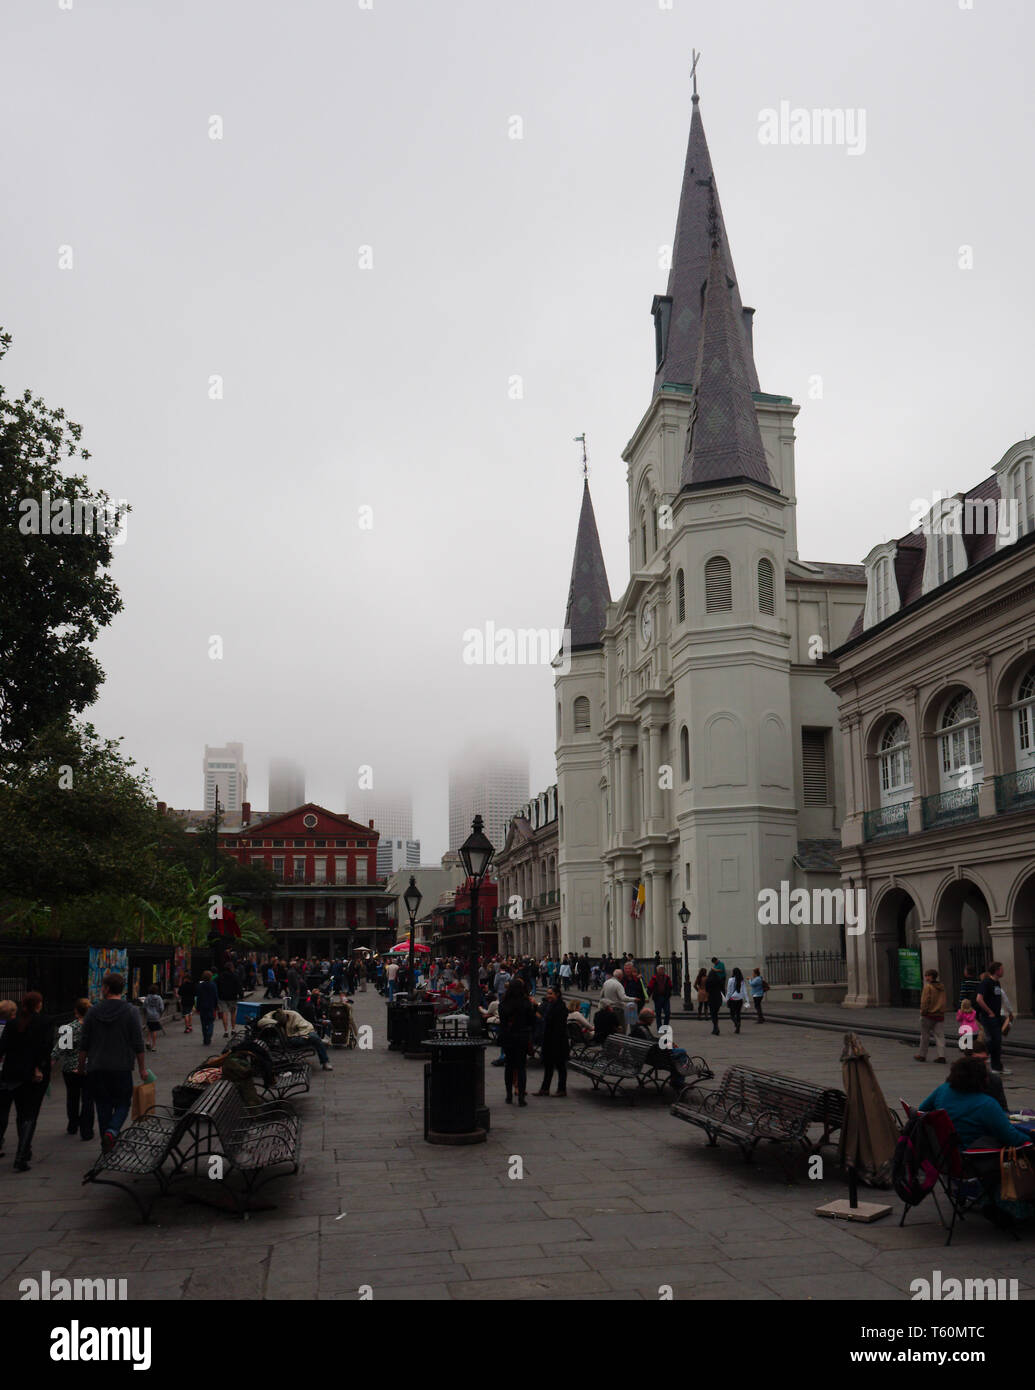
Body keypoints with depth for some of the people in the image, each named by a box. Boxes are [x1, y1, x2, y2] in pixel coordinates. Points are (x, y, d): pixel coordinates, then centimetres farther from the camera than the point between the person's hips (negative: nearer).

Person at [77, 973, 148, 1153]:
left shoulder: (94, 1011, 2)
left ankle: (107, 1147, 11)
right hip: (122, 1068, -2)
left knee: (103, 1106, 10)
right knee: (122, 1103, 9)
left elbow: (83, 1044, 5)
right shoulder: (131, 1011, -4)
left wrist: (81, 1067, 17)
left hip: (96, 1068, 2)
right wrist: (142, 1068, 5)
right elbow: (138, 1044, -4)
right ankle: (112, 1131, -17)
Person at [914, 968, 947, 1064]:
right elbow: (943, 1001, 15)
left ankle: (922, 1055, 15)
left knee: (925, 1036, 6)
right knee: (939, 1035, 4)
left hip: (928, 1014, -6)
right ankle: (941, 1055, -6)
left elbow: (925, 1001, -16)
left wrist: (922, 1012, -8)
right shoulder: (941, 987, 9)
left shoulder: (928, 987, -13)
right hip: (939, 1016, 6)